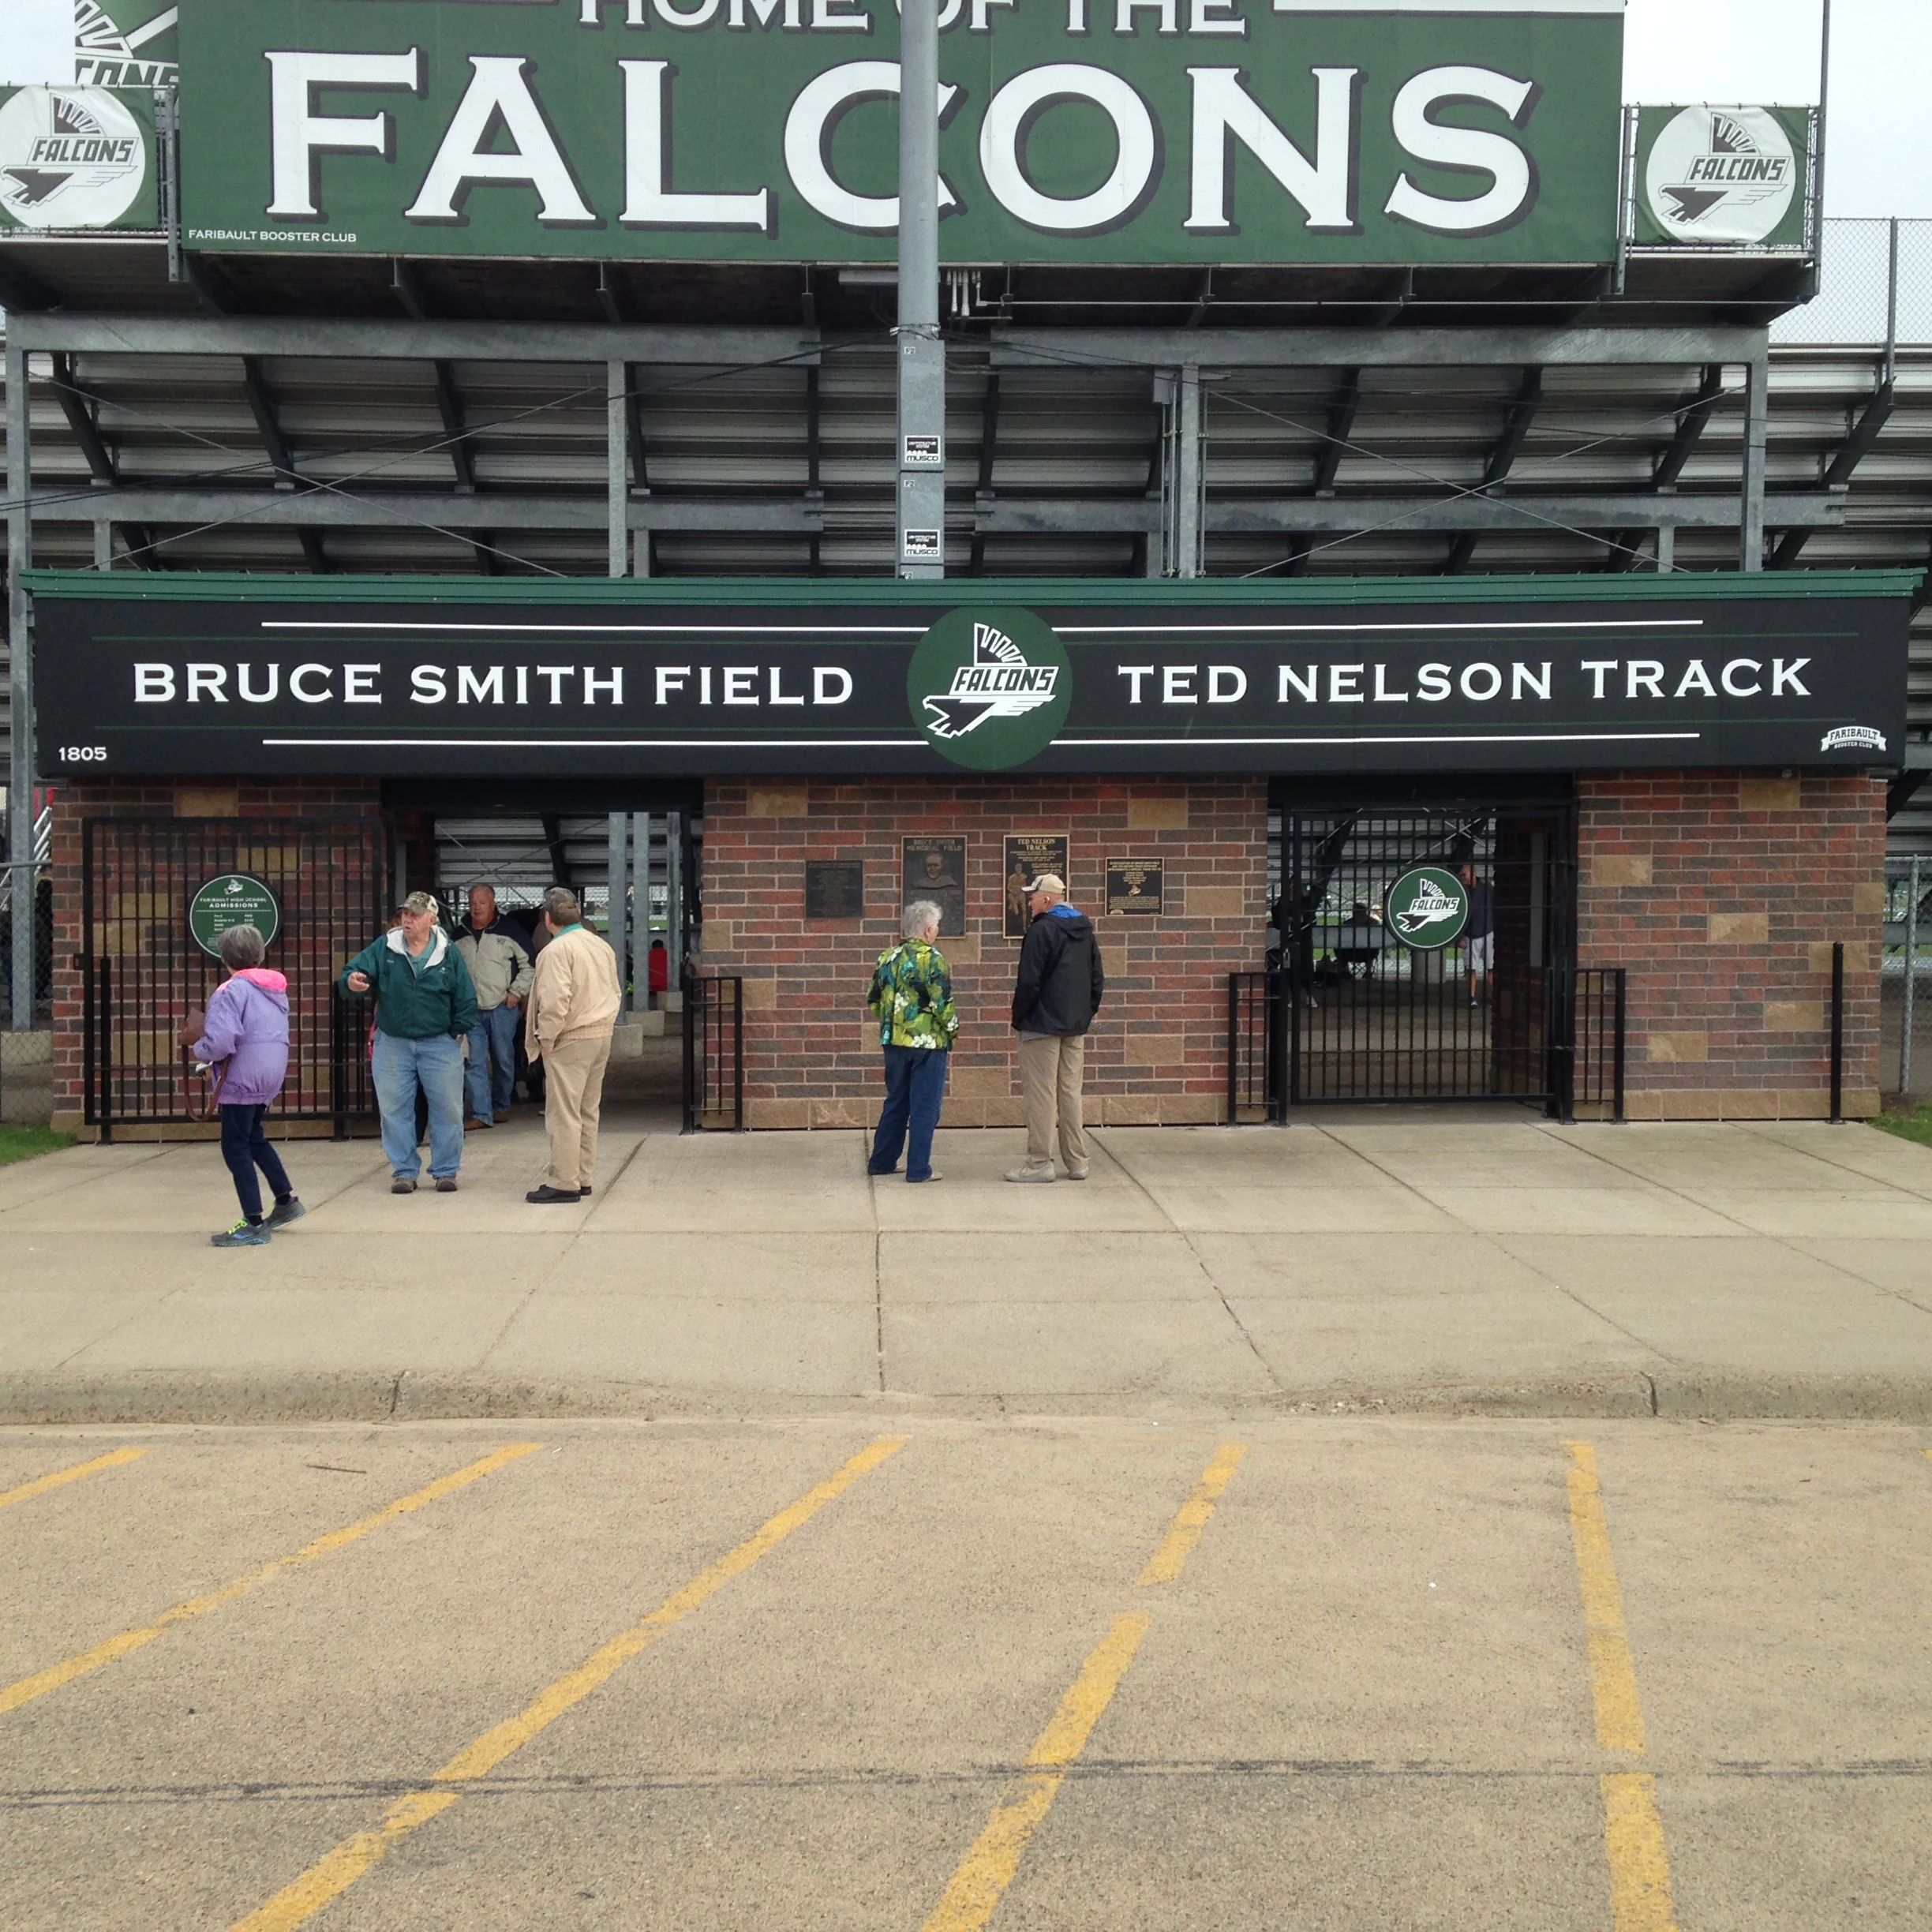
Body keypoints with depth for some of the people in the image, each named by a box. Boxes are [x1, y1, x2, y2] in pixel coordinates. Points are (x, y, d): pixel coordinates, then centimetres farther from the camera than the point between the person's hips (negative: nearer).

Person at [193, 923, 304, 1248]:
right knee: (253, 1137, 26)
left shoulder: (232, 991, -14)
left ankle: (254, 1225, -1)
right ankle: (286, 1201, 31)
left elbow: (219, 1041, -24)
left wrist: (200, 1051, -2)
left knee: (235, 1147, 0)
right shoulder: (276, 988, 12)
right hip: (273, 1071, 9)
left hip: (243, 1075, -8)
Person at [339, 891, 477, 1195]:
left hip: (439, 1044, -1)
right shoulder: (383, 948, -2)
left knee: (447, 1110, 3)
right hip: (392, 1044, 1)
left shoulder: (448, 953, -3)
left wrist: (457, 1033, -1)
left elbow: (466, 999, 2)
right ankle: (403, 1171, 17)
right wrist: (352, 981, -33)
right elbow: (353, 972, -10)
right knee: (395, 1110, 6)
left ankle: (445, 1171, 16)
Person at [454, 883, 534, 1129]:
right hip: (471, 1010, 3)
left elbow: (528, 965, 0)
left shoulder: (509, 931, -3)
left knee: (503, 1060, 8)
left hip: (502, 1008, -3)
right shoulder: (459, 936, 10)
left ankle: (501, 1106, 26)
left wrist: (516, 992, -7)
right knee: (475, 1062, -4)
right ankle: (481, 1113, -4)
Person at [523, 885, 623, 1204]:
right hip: (602, 1036, 8)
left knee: (564, 1114, -4)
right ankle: (583, 1177, 20)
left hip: (570, 1041, -8)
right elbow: (615, 993, 16)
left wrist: (546, 1038, -12)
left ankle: (563, 1183, -2)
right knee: (587, 1111, 14)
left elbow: (555, 1000, -21)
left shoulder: (556, 950, -14)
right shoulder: (602, 946, 13)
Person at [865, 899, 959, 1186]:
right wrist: (953, 1029, 0)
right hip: (927, 1043, -6)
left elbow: (874, 1002, 12)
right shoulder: (932, 959, -12)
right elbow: (943, 1002, -16)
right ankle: (918, 1169, 1)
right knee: (925, 1107, 0)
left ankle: (881, 1162, 23)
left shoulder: (887, 958, 8)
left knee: (896, 1104, 18)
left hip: (894, 1041, 6)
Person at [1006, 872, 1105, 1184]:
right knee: (1070, 1093, 11)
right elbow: (1097, 980, 14)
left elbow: (1028, 982, -17)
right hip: (1075, 1027, 8)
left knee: (1041, 1093, -3)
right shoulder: (1086, 931, 12)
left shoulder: (1042, 930, -13)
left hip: (1042, 1026, -7)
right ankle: (1076, 1162, 13)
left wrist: (1018, 1018, -5)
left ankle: (1040, 1163, -2)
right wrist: (1087, 1013, 17)